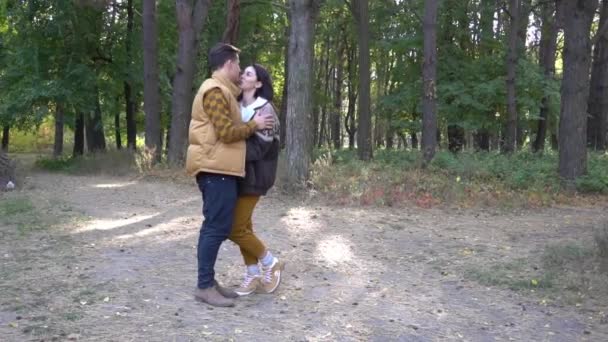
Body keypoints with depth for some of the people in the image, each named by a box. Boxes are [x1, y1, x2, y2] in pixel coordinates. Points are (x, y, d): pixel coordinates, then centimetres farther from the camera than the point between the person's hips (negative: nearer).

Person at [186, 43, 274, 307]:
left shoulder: (221, 90, 21)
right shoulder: (215, 91, -13)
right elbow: (227, 132, -19)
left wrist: (251, 125, 12)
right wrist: (255, 124, -7)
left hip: (219, 168, 11)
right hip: (216, 168, -11)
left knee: (216, 226, 12)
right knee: (217, 227, -9)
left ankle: (208, 282, 17)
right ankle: (204, 286, -4)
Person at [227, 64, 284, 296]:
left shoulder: (265, 109, -11)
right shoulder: (237, 107, 10)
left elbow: (259, 147, -18)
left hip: (252, 176, -7)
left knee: (235, 229, -7)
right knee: (243, 227, 9)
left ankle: (271, 264, 11)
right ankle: (253, 276, 20)